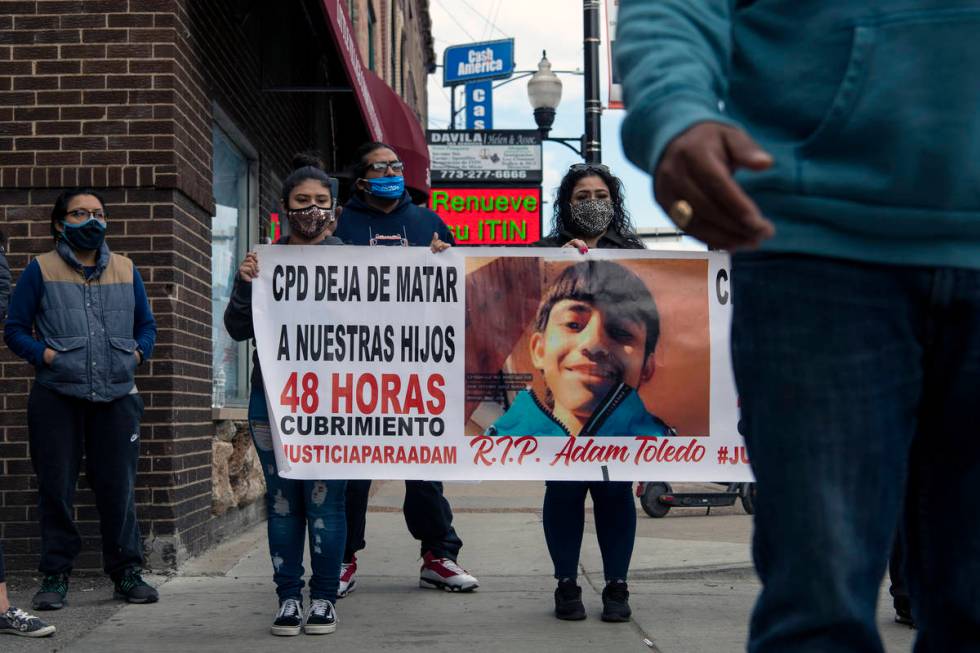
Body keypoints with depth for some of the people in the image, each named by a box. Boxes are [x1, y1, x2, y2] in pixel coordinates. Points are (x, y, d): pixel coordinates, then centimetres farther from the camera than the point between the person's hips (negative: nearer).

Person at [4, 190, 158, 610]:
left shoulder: (126, 271, 13)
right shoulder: (41, 270, 4)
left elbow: (146, 325, 20)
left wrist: (138, 352, 2)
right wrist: (43, 354, -11)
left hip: (116, 397, 2)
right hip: (56, 397, -2)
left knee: (118, 486, 2)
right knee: (56, 488, 1)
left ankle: (126, 572, 12)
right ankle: (55, 576, 12)